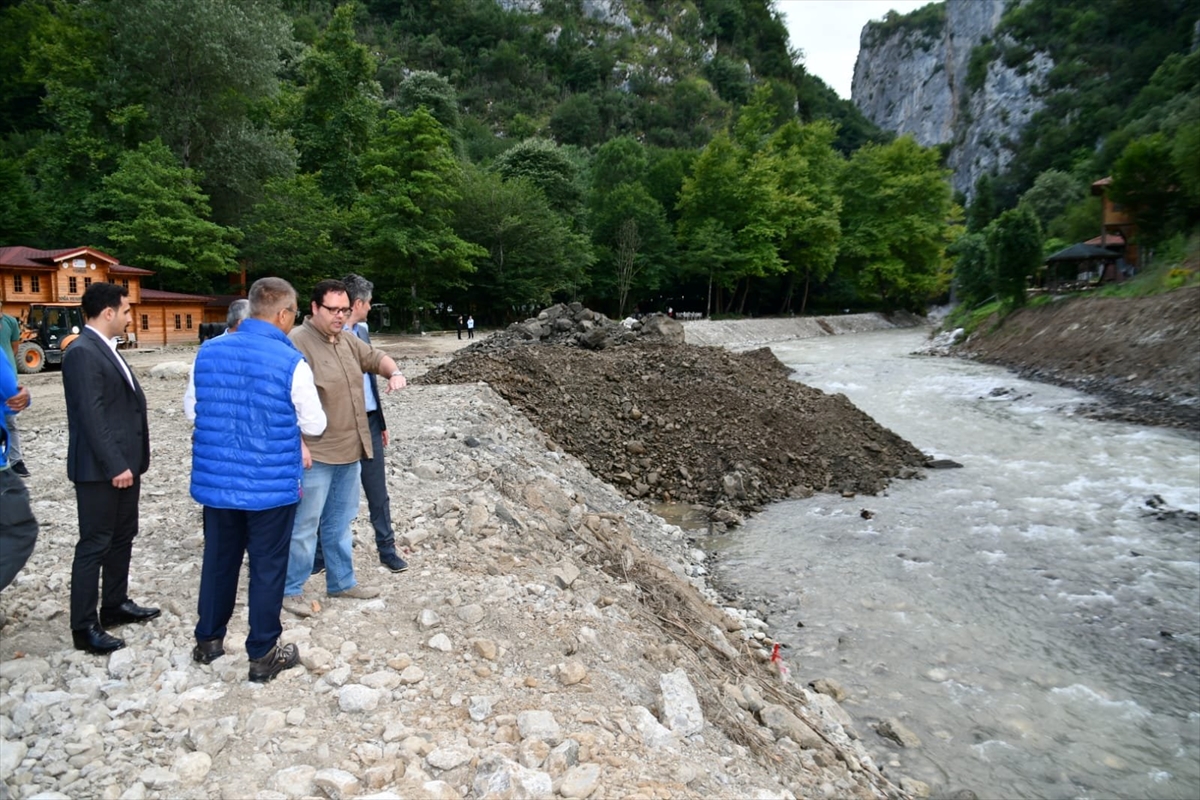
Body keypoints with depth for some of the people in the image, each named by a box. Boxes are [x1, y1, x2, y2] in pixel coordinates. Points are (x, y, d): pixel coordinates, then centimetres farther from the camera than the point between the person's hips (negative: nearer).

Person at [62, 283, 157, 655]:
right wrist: (116, 465, -22)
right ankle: (84, 627, 10)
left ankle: (116, 605, 31)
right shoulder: (82, 352, -17)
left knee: (122, 538, 17)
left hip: (123, 463, 10)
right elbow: (91, 416, -22)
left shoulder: (106, 349, 14)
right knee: (95, 545, -1)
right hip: (100, 469, -10)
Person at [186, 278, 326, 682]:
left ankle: (208, 641, 37)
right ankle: (263, 655, 20)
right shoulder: (291, 362, -17)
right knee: (267, 568, 8)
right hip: (271, 484, -5)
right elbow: (315, 425, -6)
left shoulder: (208, 351, -2)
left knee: (219, 560, 20)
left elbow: (192, 411, 11)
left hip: (216, 480, 5)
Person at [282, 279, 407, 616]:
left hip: (349, 450, 8)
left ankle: (341, 581, 32)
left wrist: (394, 372, -1)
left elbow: (375, 357, 22)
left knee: (339, 522, 19)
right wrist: (299, 444, -25)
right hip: (315, 453, -8)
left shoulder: (347, 340, 10)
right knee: (304, 524, 3)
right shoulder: (298, 341, -16)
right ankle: (290, 590, 17)